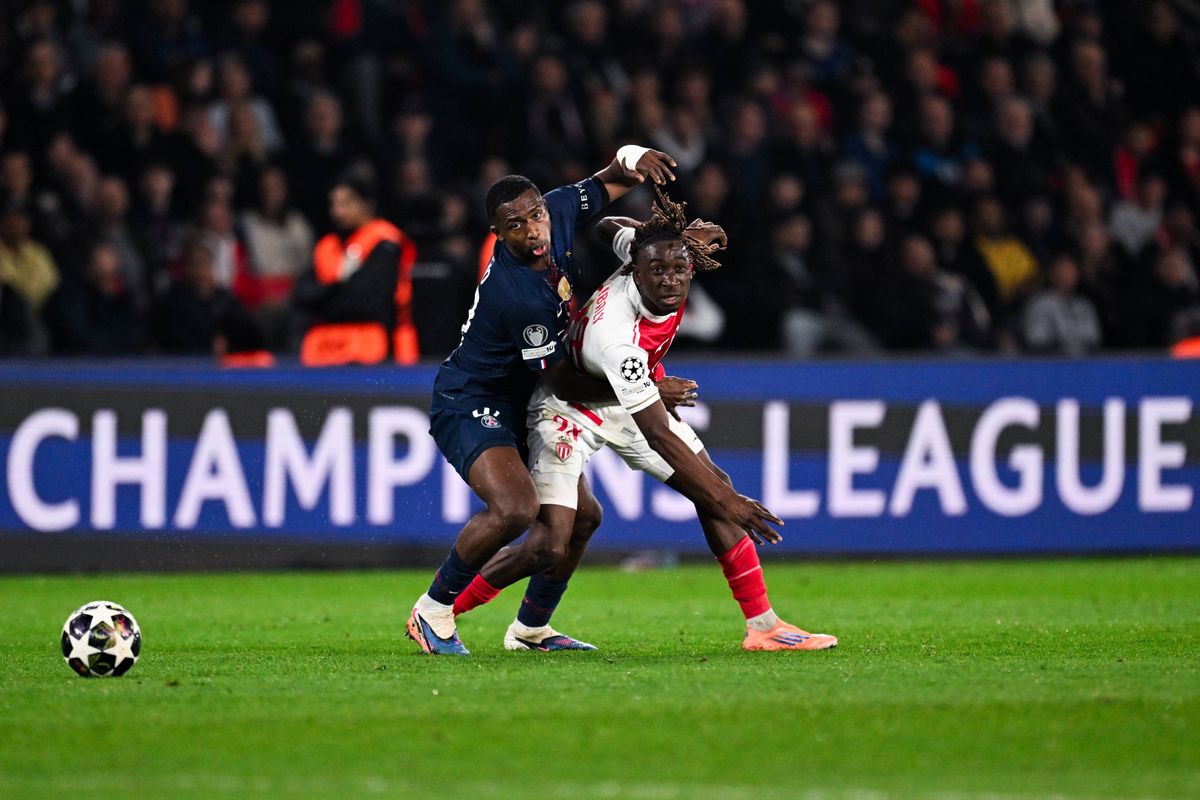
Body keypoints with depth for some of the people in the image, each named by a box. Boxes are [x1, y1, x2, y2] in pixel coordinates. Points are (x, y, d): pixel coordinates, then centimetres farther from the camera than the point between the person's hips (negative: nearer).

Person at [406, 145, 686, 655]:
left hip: (515, 408, 9)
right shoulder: (513, 295, -32)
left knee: (582, 515, 11)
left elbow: (616, 176, 7)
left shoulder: (559, 211, -11)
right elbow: (567, 383, -22)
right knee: (515, 508, -31)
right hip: (469, 407, -9)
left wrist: (636, 159, -18)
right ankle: (432, 612, -12)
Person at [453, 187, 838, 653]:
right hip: (569, 409, -8)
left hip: (631, 399, 8)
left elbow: (613, 227, 6)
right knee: (553, 548, -18)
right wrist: (724, 501, -38)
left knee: (717, 489, 1)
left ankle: (763, 626, 7)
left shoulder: (643, 248, -21)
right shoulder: (615, 338, -41)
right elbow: (658, 436, -38)